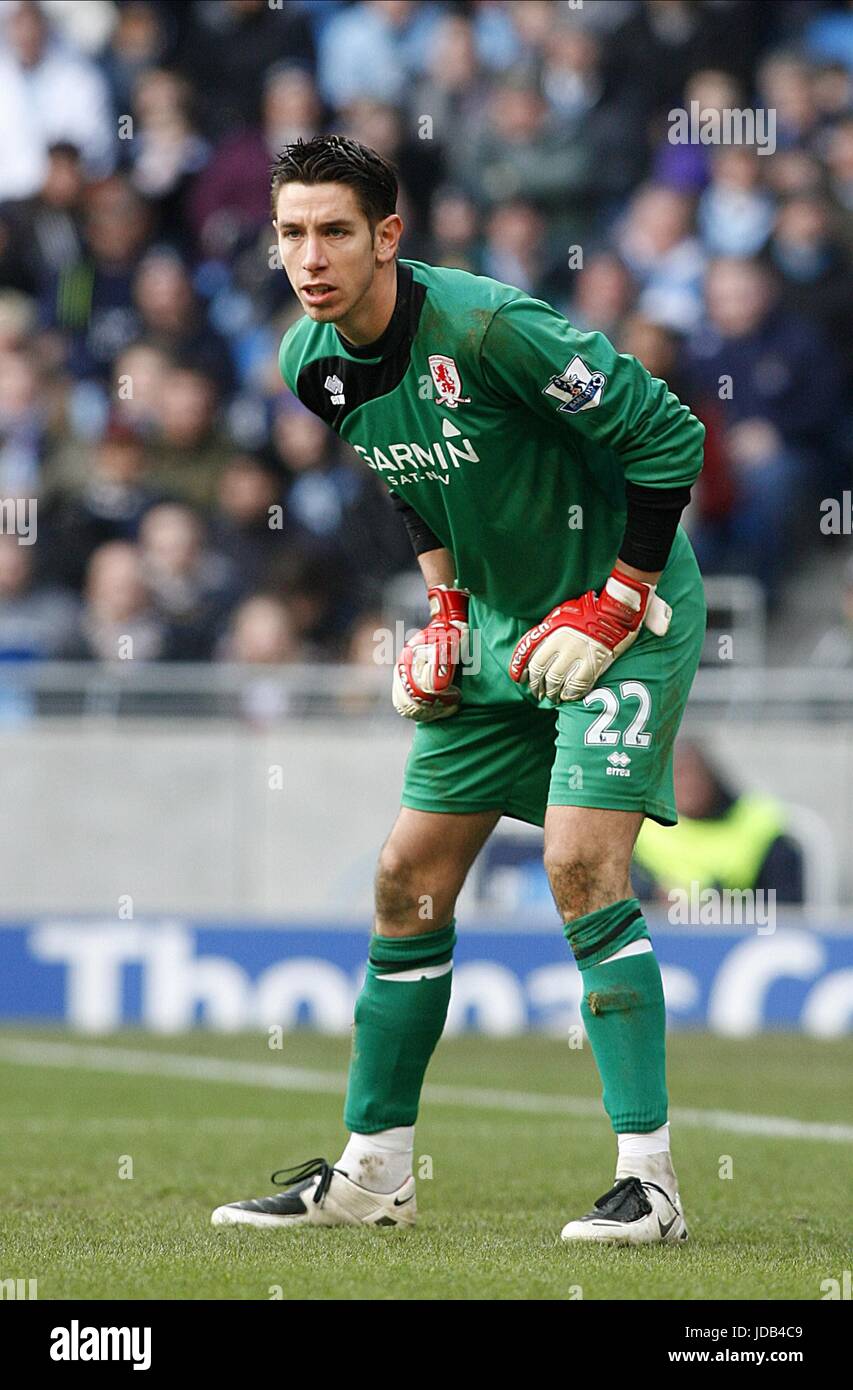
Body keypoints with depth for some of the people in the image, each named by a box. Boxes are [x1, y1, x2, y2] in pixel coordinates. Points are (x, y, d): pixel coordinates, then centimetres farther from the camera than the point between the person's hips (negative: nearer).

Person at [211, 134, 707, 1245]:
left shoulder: (486, 328, -27)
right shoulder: (310, 364, -3)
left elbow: (670, 438, -22)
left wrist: (612, 608, -19)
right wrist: (445, 607, 6)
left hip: (624, 612, -8)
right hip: (504, 625, 8)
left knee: (581, 863, -21)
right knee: (410, 880, 6)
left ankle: (649, 1177, -17)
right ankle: (372, 1170, 16)